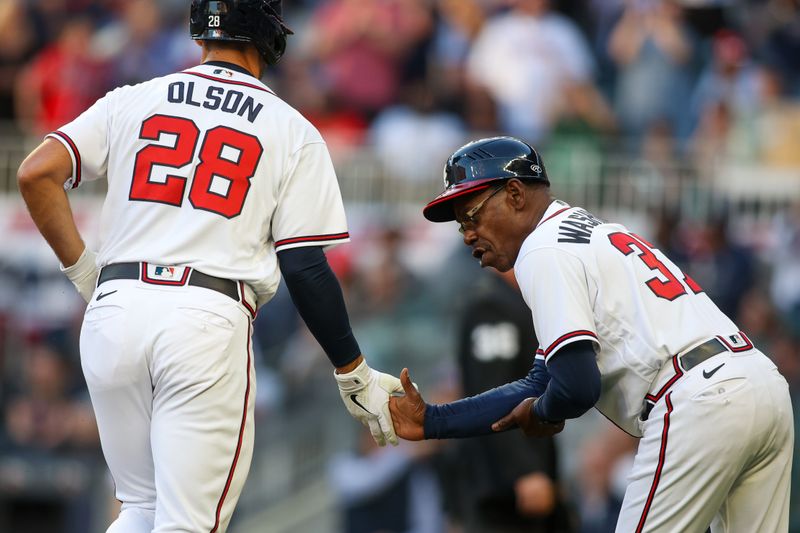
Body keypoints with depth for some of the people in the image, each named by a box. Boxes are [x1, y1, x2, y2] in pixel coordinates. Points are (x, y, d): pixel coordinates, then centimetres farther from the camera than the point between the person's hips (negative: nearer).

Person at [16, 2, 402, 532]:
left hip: (114, 309, 3)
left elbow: (37, 174, 1)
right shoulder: (292, 132, 7)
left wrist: (83, 270, 12)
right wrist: (354, 373, 9)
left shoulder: (133, 100, 13)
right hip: (210, 318, -3)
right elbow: (305, 268, 1)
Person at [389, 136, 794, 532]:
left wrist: (540, 414, 10)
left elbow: (578, 385, -13)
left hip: (697, 407, -10)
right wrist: (430, 422, 23)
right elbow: (541, 386, 26)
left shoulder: (542, 250, -3)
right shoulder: (598, 231, 27)